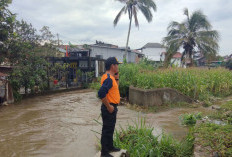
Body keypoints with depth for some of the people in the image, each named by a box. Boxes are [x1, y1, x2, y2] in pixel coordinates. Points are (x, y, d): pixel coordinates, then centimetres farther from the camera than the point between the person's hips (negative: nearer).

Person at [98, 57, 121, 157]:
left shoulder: (110, 77, 12)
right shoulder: (108, 78, -22)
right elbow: (101, 93, -30)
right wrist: (108, 106, -23)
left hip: (112, 108, 10)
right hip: (109, 108, -10)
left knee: (110, 129, 22)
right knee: (107, 130, 1)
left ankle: (110, 147, 38)